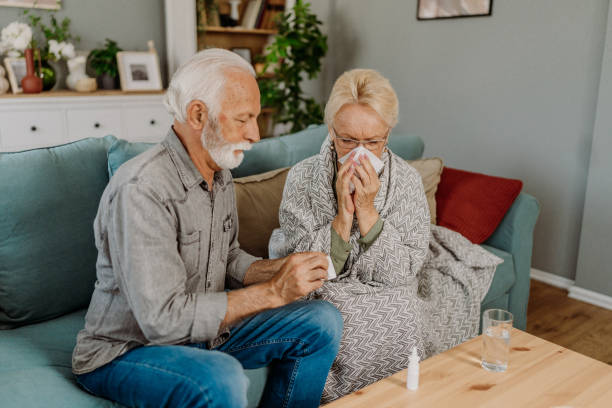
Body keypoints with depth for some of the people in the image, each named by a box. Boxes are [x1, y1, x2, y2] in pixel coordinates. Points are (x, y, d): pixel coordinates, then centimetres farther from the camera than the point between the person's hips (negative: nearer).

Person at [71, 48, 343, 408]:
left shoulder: (220, 174, 2)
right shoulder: (142, 189, -27)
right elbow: (163, 319, -30)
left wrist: (281, 270, -6)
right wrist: (273, 292, -26)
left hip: (201, 329, 8)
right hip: (124, 351, -8)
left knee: (323, 322, -2)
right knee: (223, 378, -38)